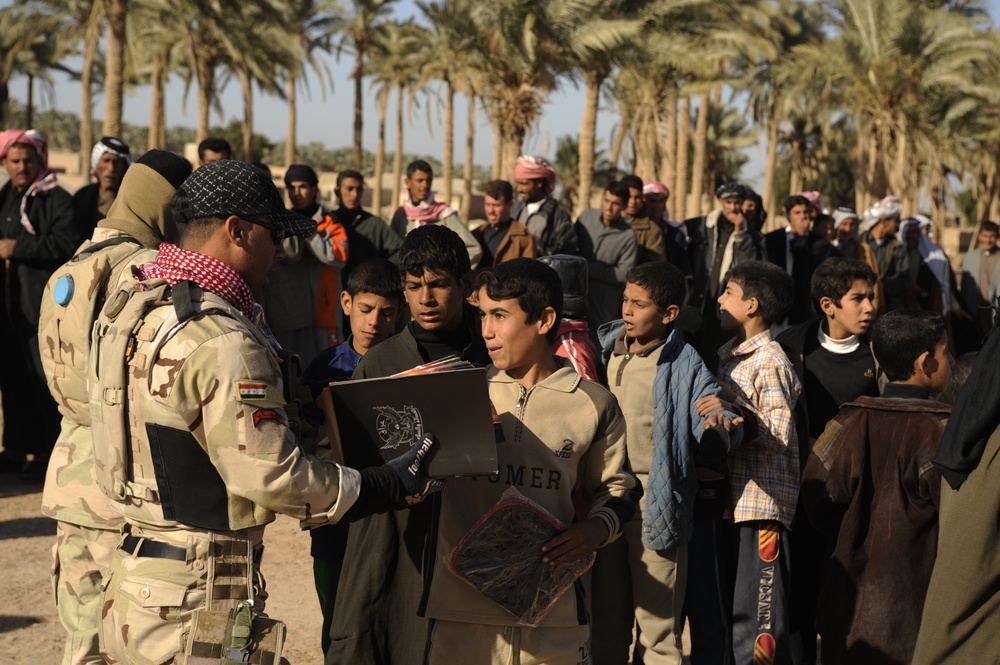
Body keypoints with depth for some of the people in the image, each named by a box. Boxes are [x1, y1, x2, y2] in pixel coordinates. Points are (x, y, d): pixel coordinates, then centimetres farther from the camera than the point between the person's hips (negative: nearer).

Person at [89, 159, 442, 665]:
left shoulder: (128, 314, 8)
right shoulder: (224, 342, -21)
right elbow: (273, 477, -20)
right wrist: (391, 486, -9)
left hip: (131, 574, 9)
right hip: (197, 601, -9)